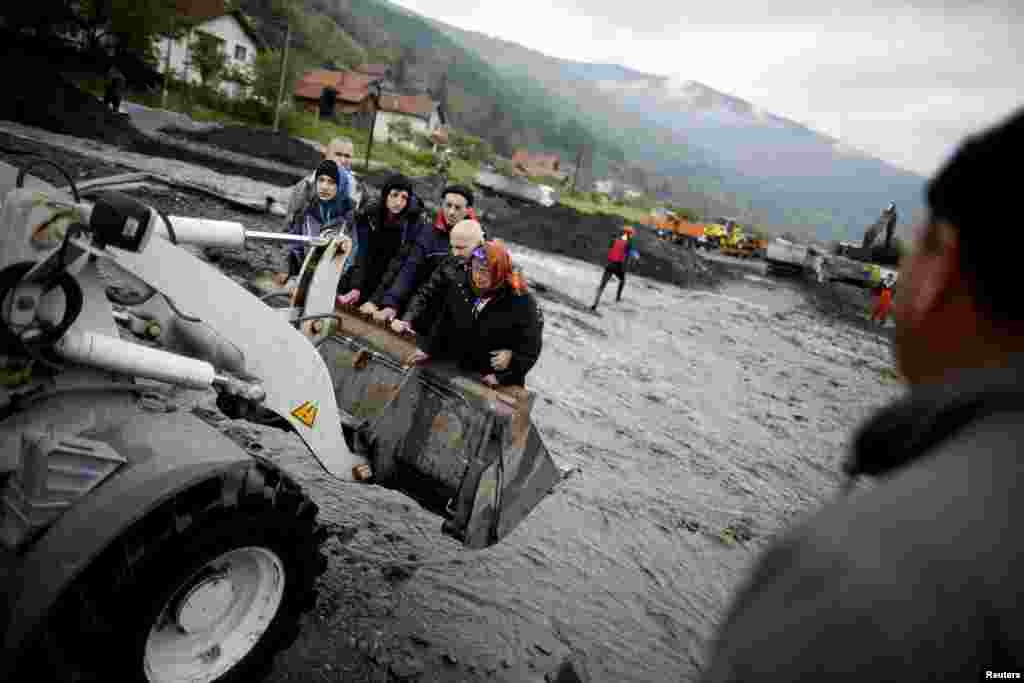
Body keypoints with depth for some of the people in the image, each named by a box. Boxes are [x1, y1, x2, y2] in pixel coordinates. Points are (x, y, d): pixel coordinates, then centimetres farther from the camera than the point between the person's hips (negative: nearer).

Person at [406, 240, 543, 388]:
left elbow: (530, 349, -16)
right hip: (457, 372, 5)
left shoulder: (522, 303, -22)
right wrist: (428, 349, 2)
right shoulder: (461, 287, -5)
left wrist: (502, 377, -19)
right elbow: (444, 323, 8)